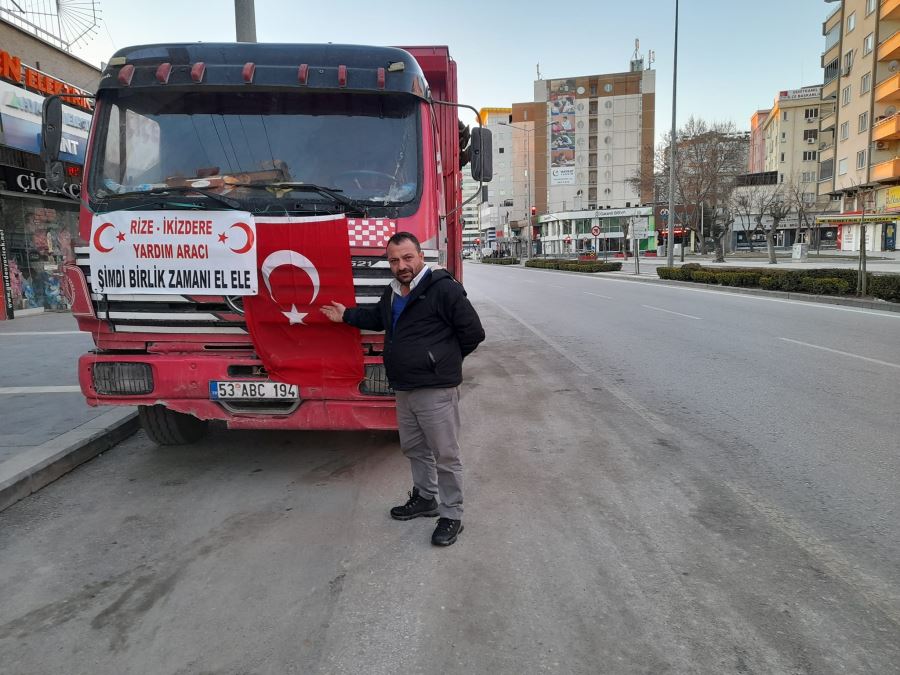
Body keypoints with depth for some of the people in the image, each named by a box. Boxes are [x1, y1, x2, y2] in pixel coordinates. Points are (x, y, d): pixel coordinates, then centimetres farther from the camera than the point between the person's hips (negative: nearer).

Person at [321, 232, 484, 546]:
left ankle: (452, 515, 15)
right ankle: (425, 498, 40)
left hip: (437, 390, -8)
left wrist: (446, 360, -2)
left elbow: (473, 332, -14)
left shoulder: (444, 288, -16)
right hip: (404, 390, 9)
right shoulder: (392, 293, 11)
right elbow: (377, 318, 34)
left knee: (445, 455, 2)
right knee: (414, 448, 21)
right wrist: (346, 315, 28)